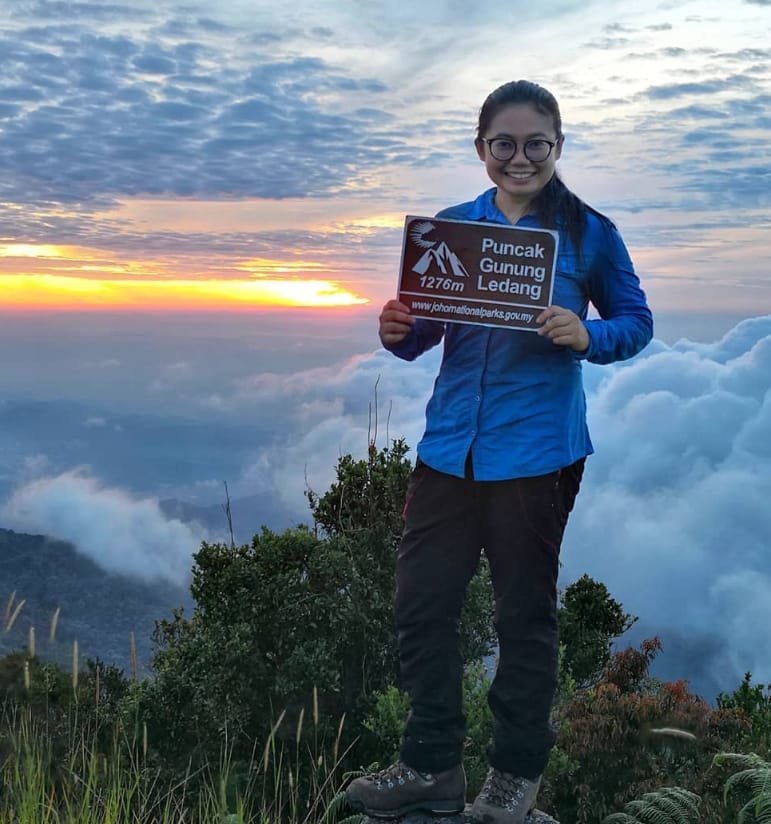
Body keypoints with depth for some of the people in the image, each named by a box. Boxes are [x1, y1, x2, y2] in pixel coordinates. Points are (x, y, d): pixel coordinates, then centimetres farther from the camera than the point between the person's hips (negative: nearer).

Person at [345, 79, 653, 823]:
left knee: (524, 615, 9)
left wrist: (586, 335, -18)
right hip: (448, 447, 4)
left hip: (537, 452, -3)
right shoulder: (451, 226, 7)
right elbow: (423, 332, 10)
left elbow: (637, 322, 3)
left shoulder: (588, 232, -2)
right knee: (420, 603, 6)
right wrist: (397, 331, -13)